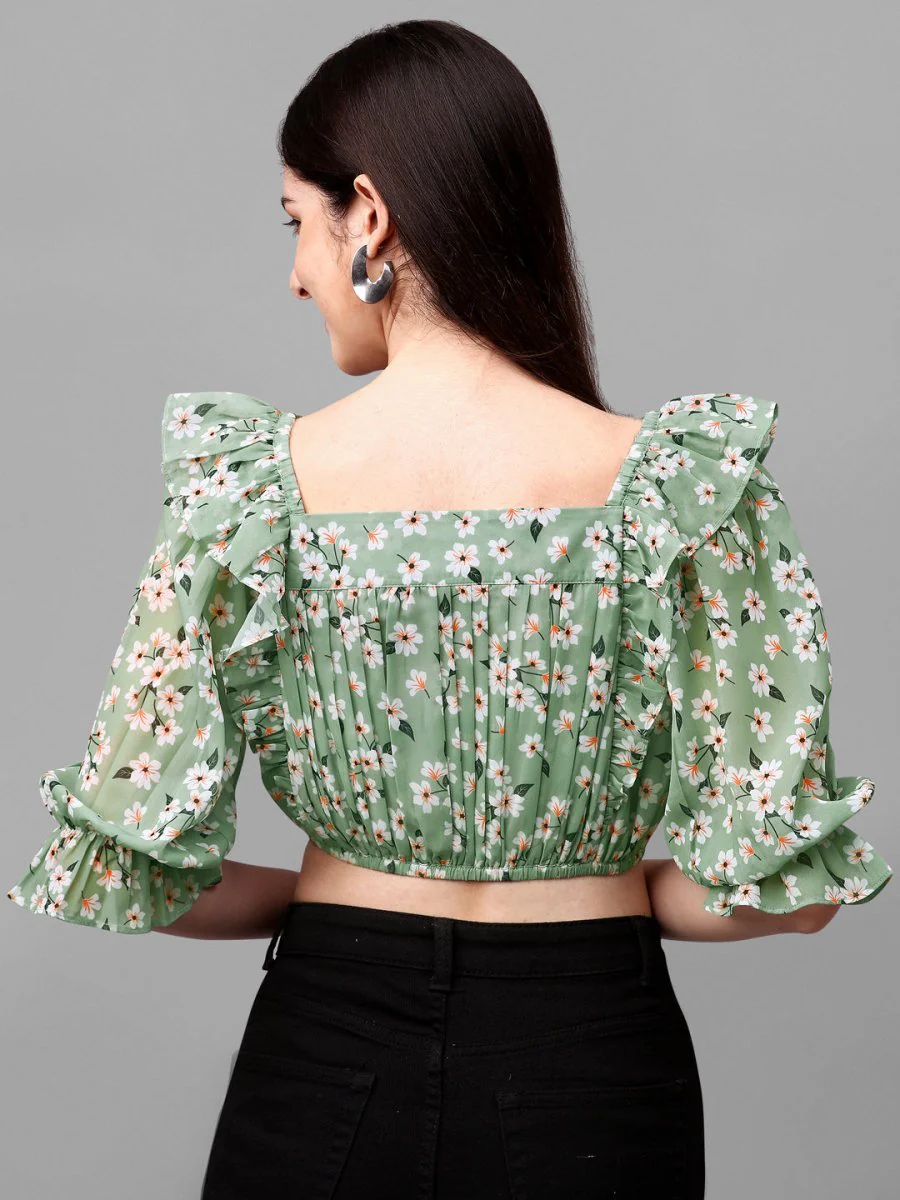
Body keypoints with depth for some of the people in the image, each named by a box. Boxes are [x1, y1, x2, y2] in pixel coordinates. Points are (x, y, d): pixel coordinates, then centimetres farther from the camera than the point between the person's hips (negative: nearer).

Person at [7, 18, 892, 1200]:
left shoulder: (248, 480, -11)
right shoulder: (681, 482, -13)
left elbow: (136, 869, -7)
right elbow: (782, 881, -10)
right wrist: (592, 894, 7)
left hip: (322, 1060, 0)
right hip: (590, 1062, 0)